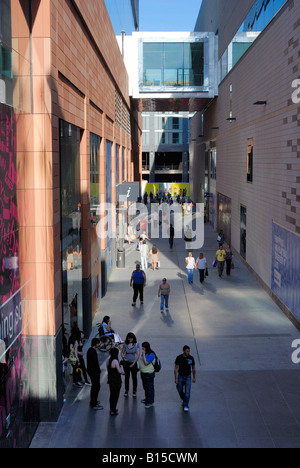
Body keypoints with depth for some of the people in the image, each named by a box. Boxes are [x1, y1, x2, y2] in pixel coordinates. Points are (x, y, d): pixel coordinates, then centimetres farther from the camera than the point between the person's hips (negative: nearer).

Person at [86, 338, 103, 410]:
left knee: (94, 386, 22)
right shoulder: (93, 351, -23)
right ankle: (94, 405, -2)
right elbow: (95, 362, -24)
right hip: (94, 371, -11)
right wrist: (99, 370, -13)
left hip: (91, 371, 11)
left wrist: (98, 370, 18)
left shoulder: (90, 350, 9)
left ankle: (92, 401, 35)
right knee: (96, 387, -5)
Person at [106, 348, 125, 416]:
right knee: (116, 395, 3)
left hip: (110, 379, 8)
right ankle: (113, 411, 8)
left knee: (112, 394, 19)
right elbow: (119, 371, -18)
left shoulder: (108, 360, 2)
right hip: (116, 381, -8)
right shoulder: (115, 361, -22)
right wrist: (124, 373, 1)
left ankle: (112, 409, 30)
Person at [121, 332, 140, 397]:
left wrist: (133, 364, -13)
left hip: (134, 363, -2)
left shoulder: (136, 345, -8)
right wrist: (123, 357, -12)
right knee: (127, 377, 8)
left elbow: (138, 355, -10)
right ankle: (126, 391, 19)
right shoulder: (125, 344, -1)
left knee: (134, 377, 5)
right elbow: (122, 353, 9)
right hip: (126, 363, 2)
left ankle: (134, 391, 17)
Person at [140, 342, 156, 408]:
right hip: (143, 373, 9)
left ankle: (150, 402, 9)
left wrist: (143, 354, -27)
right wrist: (140, 367, 13)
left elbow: (146, 363, -27)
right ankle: (147, 399, 37)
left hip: (149, 373, -9)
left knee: (149, 388, 0)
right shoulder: (144, 353, 6)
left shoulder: (151, 354, -21)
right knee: (145, 387, 21)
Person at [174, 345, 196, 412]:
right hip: (180, 376, 1)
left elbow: (193, 368, 4)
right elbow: (176, 368, -7)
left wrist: (194, 378, 7)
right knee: (180, 391, 13)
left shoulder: (191, 358, -9)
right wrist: (176, 378, -10)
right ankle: (184, 400, 41)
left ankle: (186, 405, 0)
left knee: (187, 392, -9)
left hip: (188, 377, -1)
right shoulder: (179, 358, -13)